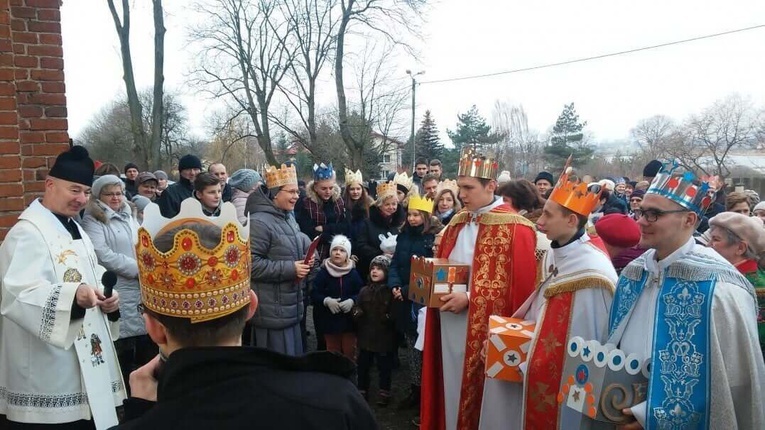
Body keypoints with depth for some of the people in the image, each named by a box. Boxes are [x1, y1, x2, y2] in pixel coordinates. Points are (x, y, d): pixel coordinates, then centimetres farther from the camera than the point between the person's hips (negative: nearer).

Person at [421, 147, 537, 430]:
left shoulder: (515, 228, -12)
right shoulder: (457, 222, 9)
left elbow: (520, 287, -15)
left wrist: (469, 299, -19)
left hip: (483, 332, -6)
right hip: (449, 327, 6)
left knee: (474, 395, 6)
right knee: (450, 389, 14)